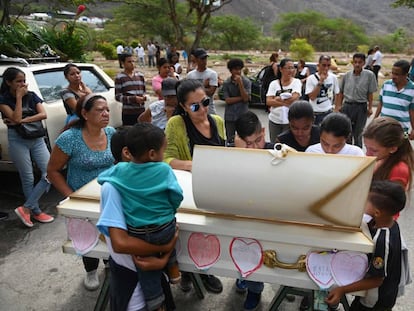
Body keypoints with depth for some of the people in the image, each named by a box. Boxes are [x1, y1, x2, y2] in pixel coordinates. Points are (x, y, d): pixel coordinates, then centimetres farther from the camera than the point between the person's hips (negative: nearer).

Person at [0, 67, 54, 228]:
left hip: (37, 139, 4)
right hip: (18, 140, -4)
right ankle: (36, 212, 15)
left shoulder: (32, 96, 8)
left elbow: (43, 114, -5)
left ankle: (26, 207, 3)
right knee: (28, 179, 1)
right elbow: (16, 118, -17)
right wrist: (19, 97, -12)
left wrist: (22, 121, -15)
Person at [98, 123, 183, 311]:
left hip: (138, 235, 1)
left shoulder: (120, 170, -8)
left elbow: (101, 178, 11)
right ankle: (172, 268, 39)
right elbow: (177, 197, -12)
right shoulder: (164, 169, -17)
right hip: (165, 230, -1)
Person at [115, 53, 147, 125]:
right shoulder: (119, 77, -1)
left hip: (141, 111, 4)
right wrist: (133, 99, -17)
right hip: (128, 113, -4)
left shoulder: (140, 75, 13)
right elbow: (117, 96, -6)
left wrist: (144, 96, -2)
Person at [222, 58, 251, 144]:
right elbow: (227, 100, -8)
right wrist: (241, 97, -11)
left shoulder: (247, 82, -3)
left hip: (243, 116, -1)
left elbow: (246, 98, -13)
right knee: (230, 140, 10)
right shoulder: (226, 83, -1)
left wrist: (240, 83, -18)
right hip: (230, 116, 1)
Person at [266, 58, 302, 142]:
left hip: (290, 121, -2)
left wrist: (278, 99, -8)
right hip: (274, 120, 2)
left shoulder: (296, 82, 1)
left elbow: (295, 98, -14)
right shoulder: (273, 83, 4)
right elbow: (268, 101, -5)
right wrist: (285, 102, -15)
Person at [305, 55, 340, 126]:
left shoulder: (333, 77, 2)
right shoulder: (311, 78, -9)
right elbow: (312, 97, -18)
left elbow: (336, 93, 13)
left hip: (329, 112, 3)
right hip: (315, 113, -3)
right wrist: (320, 81, -20)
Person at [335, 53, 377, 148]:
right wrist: (338, 106, 5)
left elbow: (370, 93, -2)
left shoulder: (369, 75, -5)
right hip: (347, 106, 2)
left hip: (361, 107, -2)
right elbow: (341, 92, 8)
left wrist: (370, 108, -2)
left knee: (358, 134, 10)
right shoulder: (347, 75, 1)